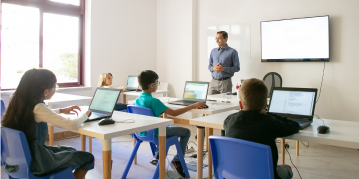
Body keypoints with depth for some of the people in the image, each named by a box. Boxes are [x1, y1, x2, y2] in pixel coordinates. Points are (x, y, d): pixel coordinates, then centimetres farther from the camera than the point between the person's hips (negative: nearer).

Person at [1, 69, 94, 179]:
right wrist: (84, 114, -8)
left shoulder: (20, 102, -1)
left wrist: (61, 110, 16)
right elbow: (73, 124, -28)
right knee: (88, 158, -2)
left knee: (71, 151, 26)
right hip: (35, 163, -9)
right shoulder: (37, 107, -26)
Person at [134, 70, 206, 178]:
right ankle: (177, 161, 3)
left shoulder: (138, 99, -1)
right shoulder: (153, 101, -26)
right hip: (154, 134, -8)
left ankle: (157, 156, 32)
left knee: (168, 127, 35)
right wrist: (193, 106, -22)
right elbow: (174, 113, -28)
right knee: (186, 132, 3)